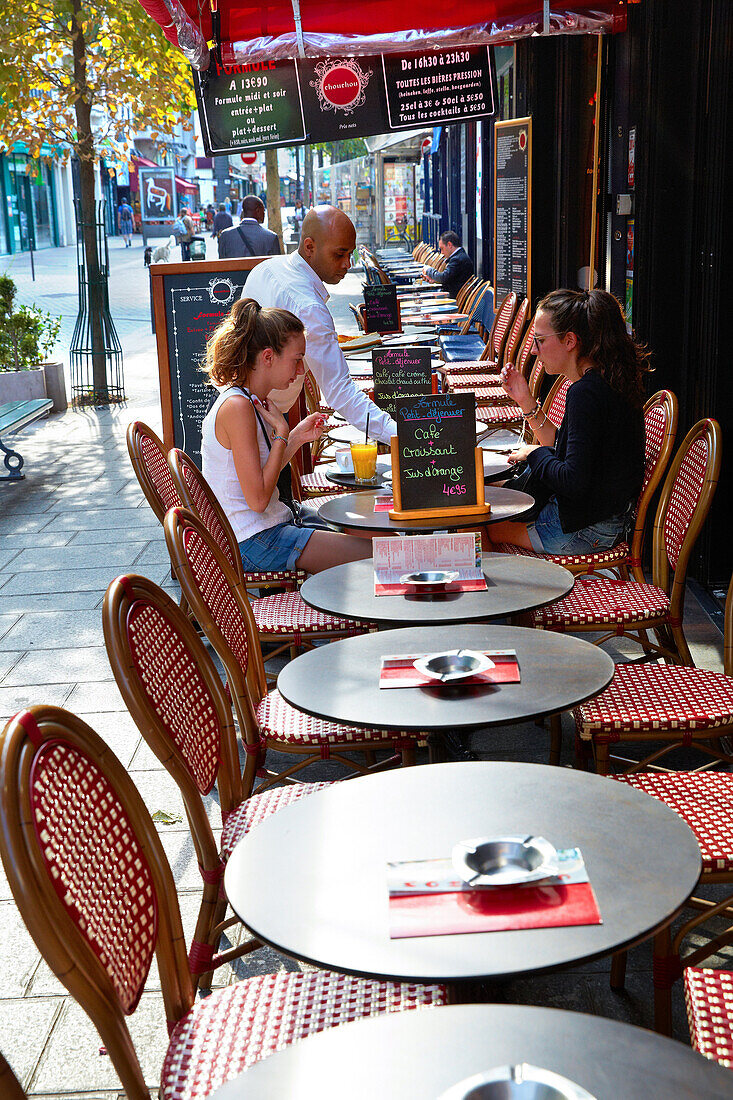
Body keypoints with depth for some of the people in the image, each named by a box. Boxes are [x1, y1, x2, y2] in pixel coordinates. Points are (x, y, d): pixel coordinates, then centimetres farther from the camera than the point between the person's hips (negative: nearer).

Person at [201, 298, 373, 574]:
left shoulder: (252, 402, 10)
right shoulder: (237, 407, -20)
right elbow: (258, 499, -22)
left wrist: (297, 437, 10)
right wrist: (282, 433, -15)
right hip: (252, 543, -10)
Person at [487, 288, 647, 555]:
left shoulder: (586, 393, -26)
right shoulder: (605, 380, 6)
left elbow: (574, 481, -29)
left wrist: (535, 453, -11)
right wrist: (526, 401, 6)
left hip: (585, 531, -10)